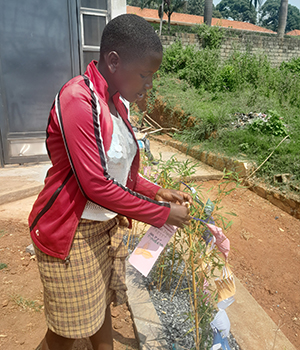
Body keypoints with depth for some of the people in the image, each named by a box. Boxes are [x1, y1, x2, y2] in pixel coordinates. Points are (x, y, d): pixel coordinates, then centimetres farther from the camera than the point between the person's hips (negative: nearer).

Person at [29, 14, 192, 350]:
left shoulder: (115, 103, 5)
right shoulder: (77, 100, -23)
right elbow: (96, 186, -27)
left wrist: (158, 192, 1)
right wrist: (162, 214, -19)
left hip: (106, 226, 8)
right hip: (71, 233, -8)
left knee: (101, 306, 25)